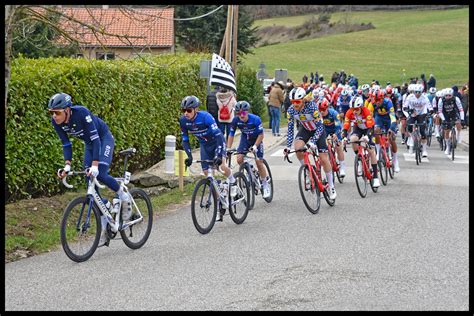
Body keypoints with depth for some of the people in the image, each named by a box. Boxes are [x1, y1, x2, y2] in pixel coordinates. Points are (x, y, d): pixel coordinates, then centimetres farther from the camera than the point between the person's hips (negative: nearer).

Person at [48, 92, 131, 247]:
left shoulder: (81, 112, -36)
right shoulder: (56, 122, -19)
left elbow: (95, 139, -36)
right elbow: (66, 144, -10)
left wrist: (95, 165, -43)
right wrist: (67, 165, -24)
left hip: (104, 137, -6)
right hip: (89, 143, 6)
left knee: (100, 174, -25)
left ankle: (123, 196, 5)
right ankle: (104, 226, 5)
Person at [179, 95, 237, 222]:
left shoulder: (205, 117, -32)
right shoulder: (183, 120, -16)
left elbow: (218, 135, -35)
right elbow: (185, 140, -7)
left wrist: (218, 155, -43)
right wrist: (189, 156, -21)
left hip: (217, 141, -5)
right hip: (204, 145, 5)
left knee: (222, 166, -31)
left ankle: (232, 181, 4)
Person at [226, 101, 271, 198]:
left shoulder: (255, 119, -31)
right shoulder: (236, 120, -23)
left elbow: (261, 134, -24)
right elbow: (231, 135, -13)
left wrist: (255, 146, -34)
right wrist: (228, 148, -21)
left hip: (256, 139, -3)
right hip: (245, 138, 3)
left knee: (259, 161, -10)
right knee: (239, 159, -16)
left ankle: (265, 184, 7)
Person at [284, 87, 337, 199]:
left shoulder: (312, 107, -34)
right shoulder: (291, 110, -21)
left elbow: (320, 126, -32)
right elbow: (290, 128, -13)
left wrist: (313, 141, -43)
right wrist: (288, 146, -21)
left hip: (318, 130, -3)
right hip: (305, 129, 3)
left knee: (324, 159, -6)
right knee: (298, 147, -28)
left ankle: (331, 187, 8)